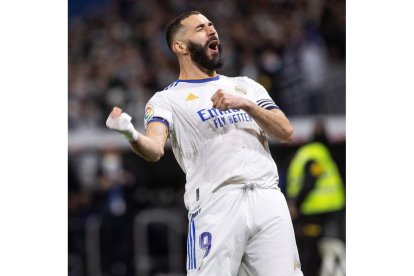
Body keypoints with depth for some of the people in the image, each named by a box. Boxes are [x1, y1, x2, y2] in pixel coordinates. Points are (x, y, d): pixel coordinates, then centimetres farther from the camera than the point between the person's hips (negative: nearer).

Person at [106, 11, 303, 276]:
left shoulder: (246, 86, 22)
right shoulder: (167, 99, 9)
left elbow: (286, 132, 9)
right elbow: (155, 150, -11)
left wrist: (247, 105, -7)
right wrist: (132, 135, -34)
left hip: (269, 199, 4)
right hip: (216, 204, -3)